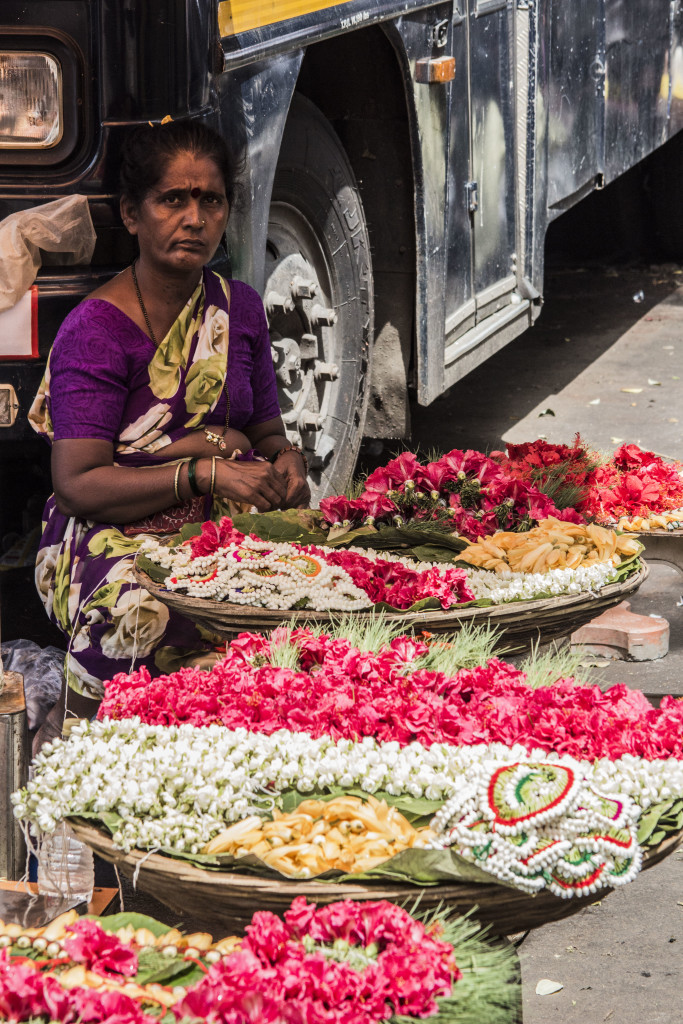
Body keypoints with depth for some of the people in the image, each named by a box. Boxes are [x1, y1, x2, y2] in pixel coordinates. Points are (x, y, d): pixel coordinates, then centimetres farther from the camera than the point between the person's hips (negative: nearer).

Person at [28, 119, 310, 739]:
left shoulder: (239, 309, 13)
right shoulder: (96, 330, -7)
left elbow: (268, 432, 21)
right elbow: (77, 487, -15)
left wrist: (284, 458, -5)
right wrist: (203, 470, -22)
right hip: (110, 538, -5)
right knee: (140, 612, -39)